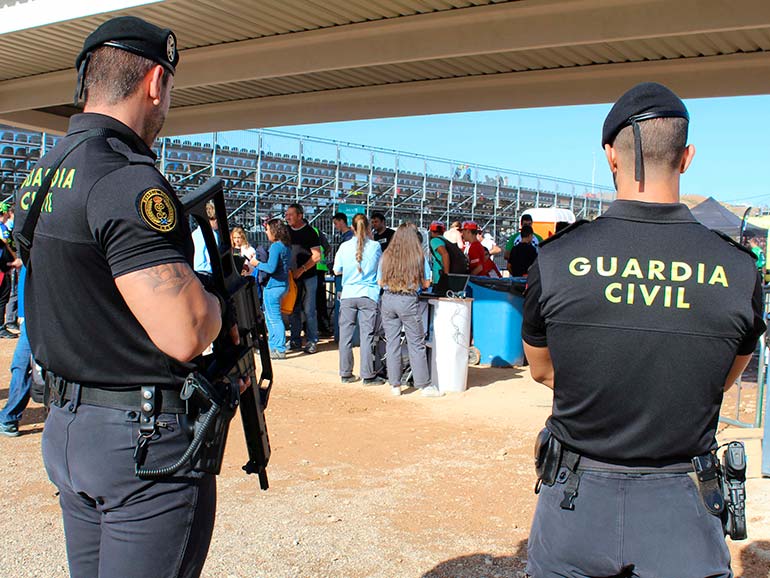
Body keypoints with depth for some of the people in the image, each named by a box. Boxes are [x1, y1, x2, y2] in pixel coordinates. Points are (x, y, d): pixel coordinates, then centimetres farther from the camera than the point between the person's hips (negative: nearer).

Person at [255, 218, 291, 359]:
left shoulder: (276, 246, -16)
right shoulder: (286, 246, 12)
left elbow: (271, 268, -23)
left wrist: (258, 264, -8)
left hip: (273, 286, -10)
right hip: (282, 284, 10)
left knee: (274, 318, -5)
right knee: (271, 316, 19)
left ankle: (280, 350, -2)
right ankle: (273, 345, 27)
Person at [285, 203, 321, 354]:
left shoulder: (310, 232, -6)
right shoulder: (287, 231, 10)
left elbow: (317, 256, -11)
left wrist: (301, 270, -16)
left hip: (308, 277, -5)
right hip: (291, 276, 5)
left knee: (309, 310, -2)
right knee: (293, 309, 7)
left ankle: (312, 341, 6)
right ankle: (295, 340, 16)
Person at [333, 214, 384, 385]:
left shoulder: (345, 246, -1)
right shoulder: (375, 246, -4)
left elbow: (337, 270, 9)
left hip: (348, 295, 1)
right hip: (368, 295, -1)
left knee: (346, 334, 9)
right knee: (367, 336, 1)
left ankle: (346, 373, 15)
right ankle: (368, 375, 4)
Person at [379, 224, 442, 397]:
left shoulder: (386, 256, 3)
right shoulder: (419, 257, -4)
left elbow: (380, 282, 9)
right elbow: (426, 284, 0)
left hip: (388, 299, 3)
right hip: (408, 301, -3)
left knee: (392, 343, 9)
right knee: (416, 344, 4)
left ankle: (395, 385, 13)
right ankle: (424, 385, 9)